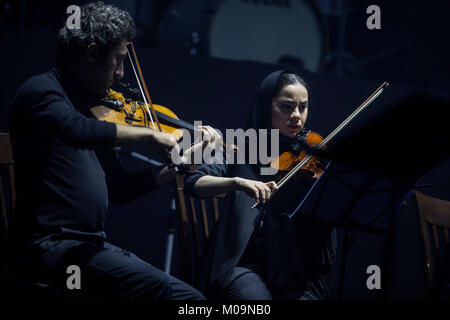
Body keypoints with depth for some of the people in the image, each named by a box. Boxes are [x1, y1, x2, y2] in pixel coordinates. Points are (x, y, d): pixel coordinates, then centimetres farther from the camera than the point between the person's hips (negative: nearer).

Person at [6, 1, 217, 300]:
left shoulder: (87, 107, 18)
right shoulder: (41, 91, -6)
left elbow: (120, 190, 22)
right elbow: (79, 131, -31)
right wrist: (147, 134, -18)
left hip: (89, 246, 9)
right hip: (50, 245, -9)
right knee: (165, 290, -24)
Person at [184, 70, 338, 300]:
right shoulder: (243, 150, 8)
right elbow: (193, 183, -6)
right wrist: (238, 182, -24)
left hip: (298, 272, 1)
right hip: (246, 264, -1)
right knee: (256, 296, -30)